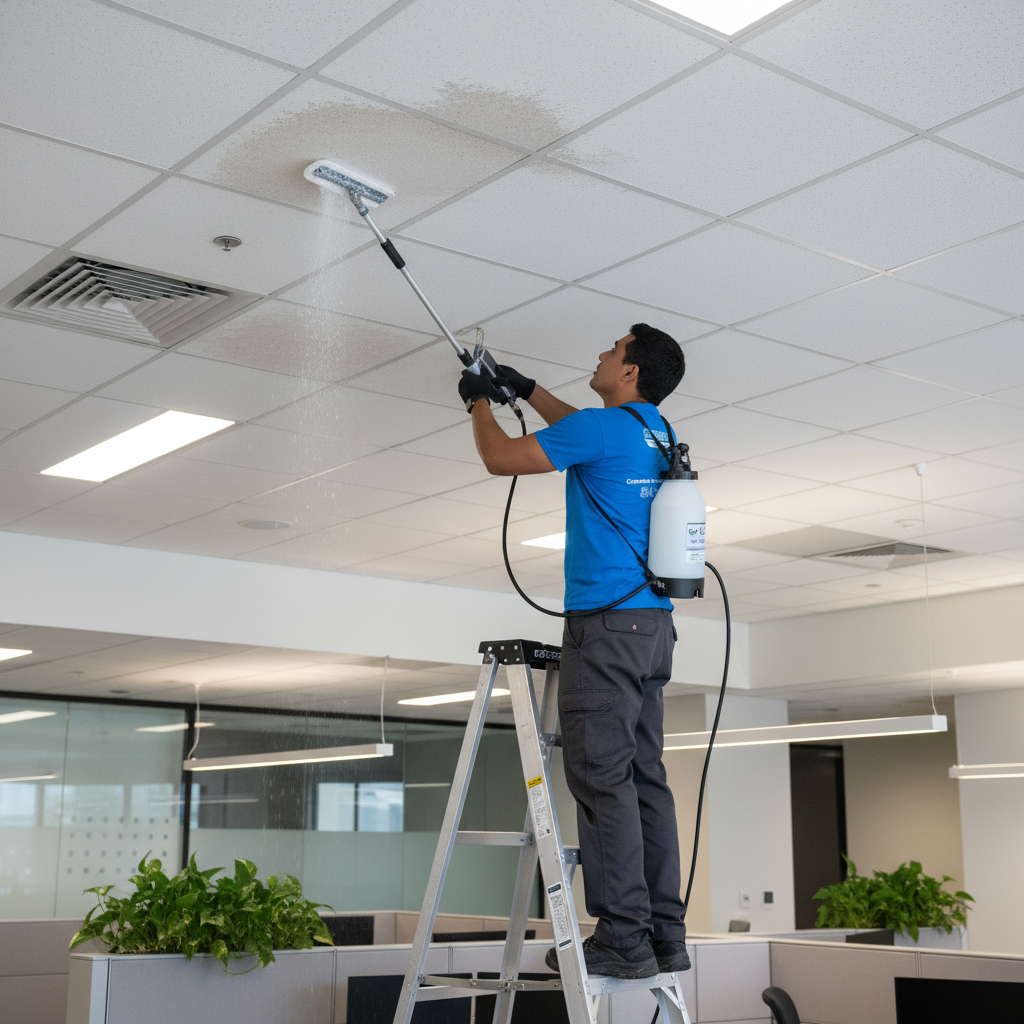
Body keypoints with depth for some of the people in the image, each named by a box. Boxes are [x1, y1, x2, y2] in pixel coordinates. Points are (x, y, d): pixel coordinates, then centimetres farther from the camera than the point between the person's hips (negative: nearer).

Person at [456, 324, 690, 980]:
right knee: (646, 778, 7)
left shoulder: (604, 426, -9)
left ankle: (623, 938, -9)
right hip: (655, 626, 9)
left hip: (607, 624, -9)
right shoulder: (657, 433, 17)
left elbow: (502, 458, -2)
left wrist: (480, 401, 16)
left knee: (602, 779, -8)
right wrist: (525, 389, 43)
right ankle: (666, 936, 8)